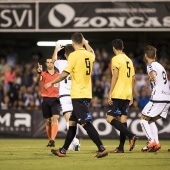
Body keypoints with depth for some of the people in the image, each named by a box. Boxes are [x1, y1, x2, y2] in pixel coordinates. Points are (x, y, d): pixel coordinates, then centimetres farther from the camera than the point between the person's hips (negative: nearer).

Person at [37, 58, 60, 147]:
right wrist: (39, 72, -43)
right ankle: (50, 140, 19)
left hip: (55, 100, -1)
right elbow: (38, 79, -21)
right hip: (46, 99, 1)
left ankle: (52, 140, -24)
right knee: (48, 121, 7)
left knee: (55, 119, -17)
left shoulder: (58, 75, 7)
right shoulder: (43, 74, 3)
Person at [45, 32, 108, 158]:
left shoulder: (74, 55, -12)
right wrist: (85, 43, 41)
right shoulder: (89, 55, 8)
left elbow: (65, 74, -14)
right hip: (86, 94, 8)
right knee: (72, 122, 15)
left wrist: (52, 83, -2)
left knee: (86, 123, -11)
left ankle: (102, 149, -19)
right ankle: (63, 151, 21)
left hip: (78, 95, -8)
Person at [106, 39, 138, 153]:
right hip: (127, 95, 8)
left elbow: (115, 76, -15)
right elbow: (133, 79, 17)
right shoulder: (129, 60, 16)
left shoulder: (116, 59, -7)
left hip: (118, 94, -8)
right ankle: (121, 147, 5)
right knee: (123, 119, 7)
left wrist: (110, 93, -13)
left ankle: (131, 136, -20)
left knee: (110, 118, -7)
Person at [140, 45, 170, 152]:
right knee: (152, 120, 16)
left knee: (143, 118, 1)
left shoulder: (151, 66, -4)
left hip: (158, 98, -8)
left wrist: (152, 76, -43)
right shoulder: (160, 65, 23)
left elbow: (153, 72, -29)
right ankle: (156, 143, 4)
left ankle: (152, 141, -10)